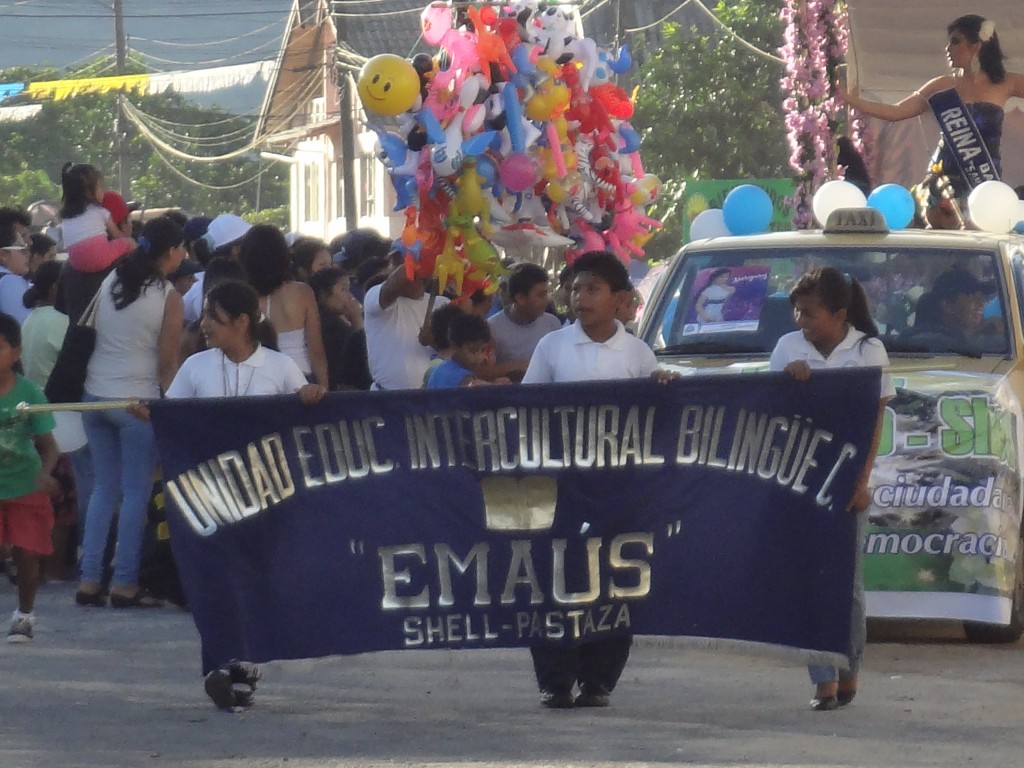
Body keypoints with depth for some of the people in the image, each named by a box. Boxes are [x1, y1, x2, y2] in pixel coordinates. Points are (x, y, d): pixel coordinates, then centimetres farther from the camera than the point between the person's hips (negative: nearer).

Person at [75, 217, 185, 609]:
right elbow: (167, 364, -8)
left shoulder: (110, 282, 5)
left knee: (105, 487, 13)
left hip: (96, 395, 6)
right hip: (138, 400, -5)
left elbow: (89, 335, 11)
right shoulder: (168, 298, -10)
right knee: (136, 493, 2)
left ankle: (89, 580, 11)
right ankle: (124, 584, 1)